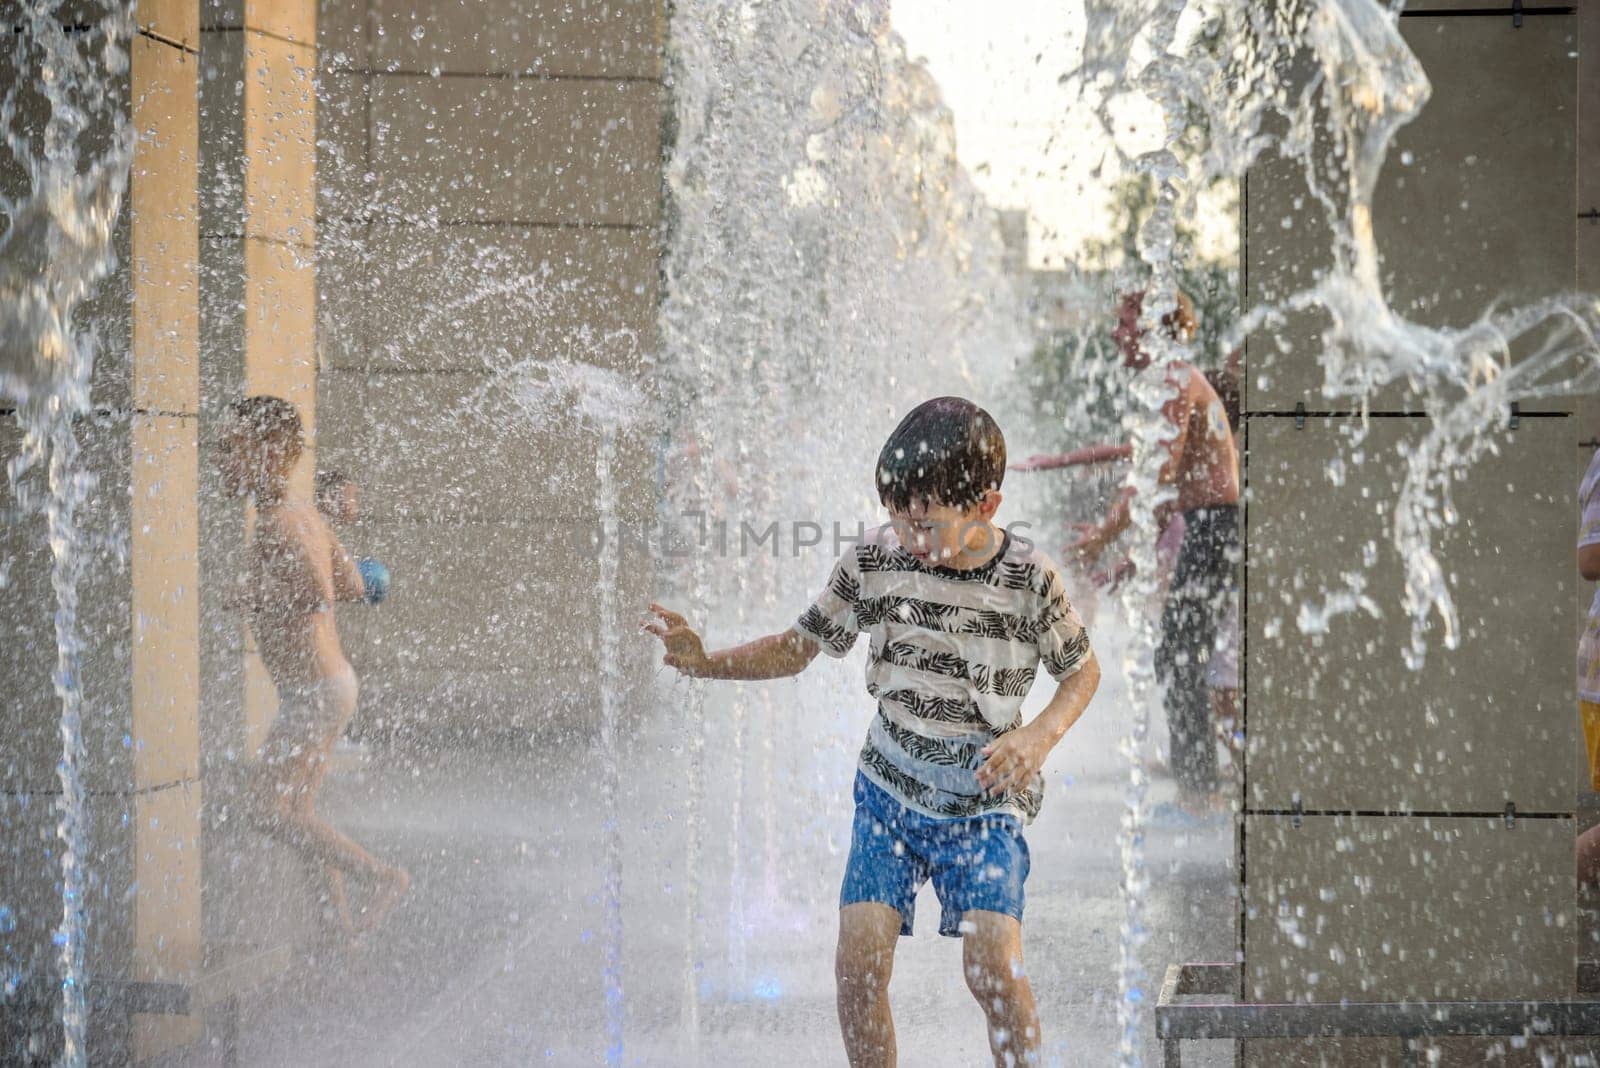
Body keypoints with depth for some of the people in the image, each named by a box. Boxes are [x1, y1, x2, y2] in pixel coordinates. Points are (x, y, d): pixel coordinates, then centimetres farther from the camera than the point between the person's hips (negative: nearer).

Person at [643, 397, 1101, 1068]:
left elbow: (1083, 671, 3)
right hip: (889, 789, 2)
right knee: (859, 963, -9)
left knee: (994, 969, -18)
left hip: (985, 802, -2)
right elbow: (799, 647, 3)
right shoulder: (874, 559, -8)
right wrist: (703, 662, -10)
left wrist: (1039, 736, -15)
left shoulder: (1029, 579, -12)